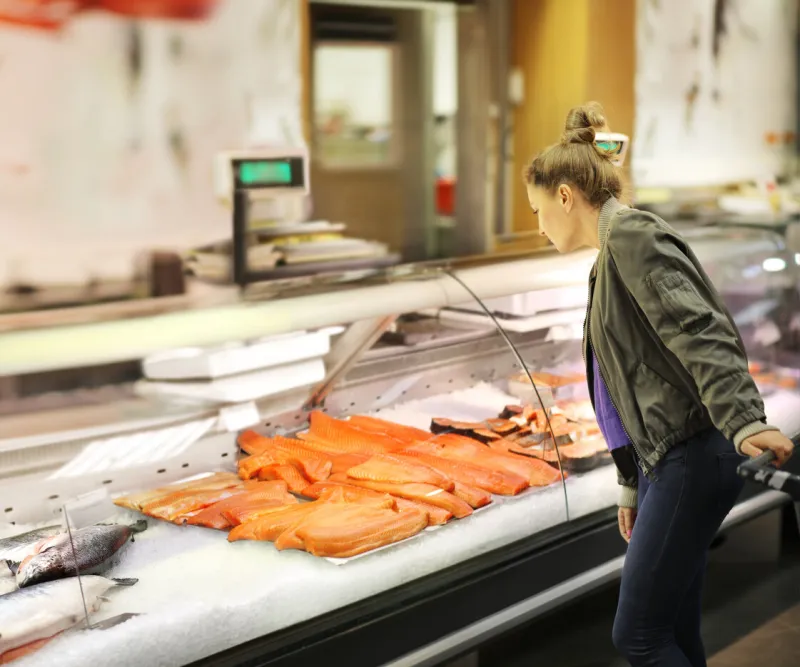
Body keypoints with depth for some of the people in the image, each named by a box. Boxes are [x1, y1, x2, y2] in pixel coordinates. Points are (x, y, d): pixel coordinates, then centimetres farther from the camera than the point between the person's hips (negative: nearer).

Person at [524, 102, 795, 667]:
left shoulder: (633, 235, -10)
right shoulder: (609, 259, 20)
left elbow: (699, 333, -24)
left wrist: (743, 422, -37)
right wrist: (631, 484, 25)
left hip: (694, 456, -10)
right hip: (665, 461, 10)